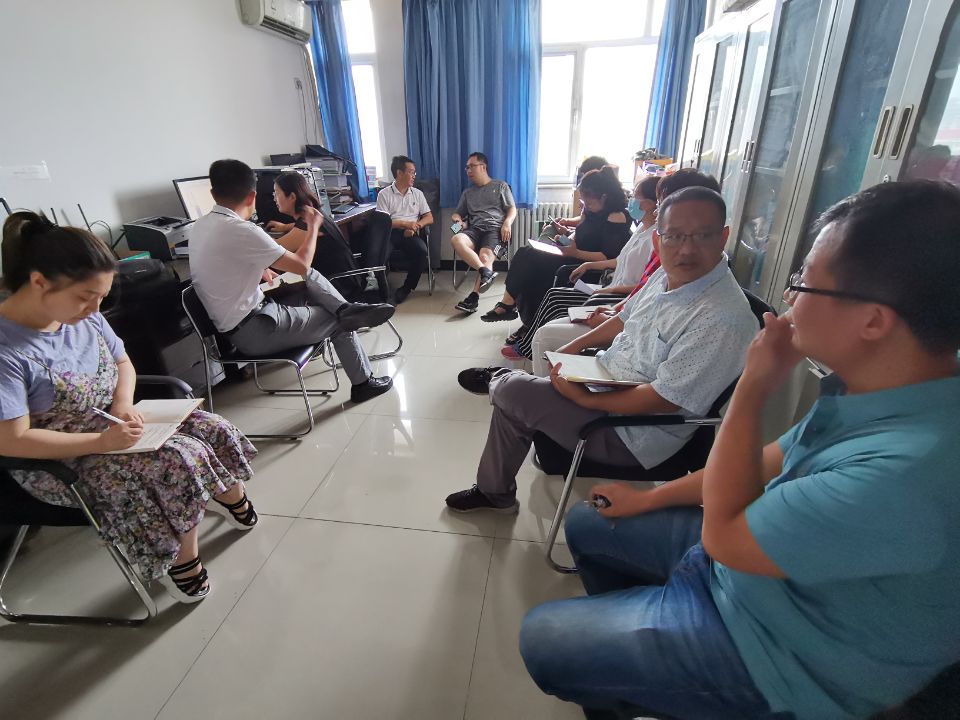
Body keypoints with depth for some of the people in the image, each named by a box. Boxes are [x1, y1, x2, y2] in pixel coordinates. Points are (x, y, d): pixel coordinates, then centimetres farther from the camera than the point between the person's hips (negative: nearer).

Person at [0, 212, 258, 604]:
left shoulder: (84, 316, -6)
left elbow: (123, 364, 8)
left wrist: (123, 403, -11)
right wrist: (103, 442, -29)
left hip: (111, 424, 7)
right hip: (61, 463, -6)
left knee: (214, 430, -5)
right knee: (182, 460, -25)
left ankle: (233, 500, 23)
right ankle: (181, 558, -1)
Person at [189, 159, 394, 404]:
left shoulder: (201, 226, 4)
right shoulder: (241, 230, -23)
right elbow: (301, 265, -17)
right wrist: (313, 225, -3)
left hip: (238, 320, 9)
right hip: (254, 330, -9)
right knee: (339, 322, 7)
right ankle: (363, 383, 19)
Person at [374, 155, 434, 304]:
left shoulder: (417, 194, 20)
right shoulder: (384, 194, 9)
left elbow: (429, 218, 12)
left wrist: (414, 226, -8)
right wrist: (405, 223, -15)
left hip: (411, 234, 3)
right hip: (392, 233, -2)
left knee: (421, 251, -32)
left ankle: (406, 288, -14)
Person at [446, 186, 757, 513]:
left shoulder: (722, 319, -27)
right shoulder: (668, 276, 1)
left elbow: (665, 398, -28)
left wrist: (586, 400, -22)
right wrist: (572, 349, 8)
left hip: (632, 435, -9)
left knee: (510, 392, -14)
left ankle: (495, 492, 13)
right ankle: (494, 491, 28)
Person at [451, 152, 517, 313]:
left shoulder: (500, 186, 20)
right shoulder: (467, 192, 31)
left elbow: (512, 209, 12)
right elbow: (458, 213, 30)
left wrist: (507, 223, -10)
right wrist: (457, 218, 4)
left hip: (495, 228, -3)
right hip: (474, 229, 3)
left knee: (485, 256, -33)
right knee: (456, 240, -32)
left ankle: (474, 296, -44)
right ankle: (486, 272, -44)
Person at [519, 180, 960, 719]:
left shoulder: (912, 471, -39)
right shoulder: (876, 390, -9)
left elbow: (721, 536, -27)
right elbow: (778, 460, 5)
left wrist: (754, 387, -24)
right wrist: (650, 498, 9)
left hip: (780, 649, -7)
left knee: (542, 639, -4)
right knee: (588, 525, 16)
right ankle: (623, 635, 42)